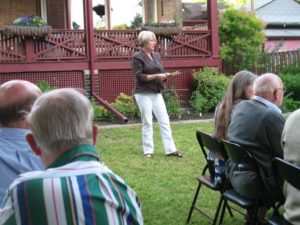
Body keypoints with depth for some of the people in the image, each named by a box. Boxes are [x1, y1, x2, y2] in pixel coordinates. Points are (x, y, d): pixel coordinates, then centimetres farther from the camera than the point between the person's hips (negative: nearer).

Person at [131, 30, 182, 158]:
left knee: (164, 120, 3)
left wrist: (165, 75, -8)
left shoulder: (156, 56, 13)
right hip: (144, 94, -6)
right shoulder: (137, 58, -7)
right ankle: (148, 151, 11)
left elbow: (160, 73, 15)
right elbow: (139, 76, -14)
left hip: (157, 93, 6)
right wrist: (156, 76, -20)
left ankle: (170, 149, 7)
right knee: (147, 122, 0)